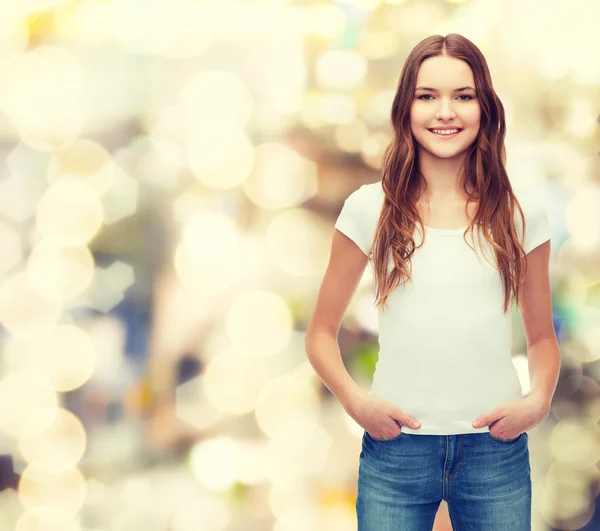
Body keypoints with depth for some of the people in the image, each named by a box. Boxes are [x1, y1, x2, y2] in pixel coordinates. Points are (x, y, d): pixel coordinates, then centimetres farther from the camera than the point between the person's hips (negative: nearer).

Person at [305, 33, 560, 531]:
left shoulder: (522, 211, 4)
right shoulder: (370, 209, 1)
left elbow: (542, 335, 12)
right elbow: (321, 333, 6)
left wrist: (538, 401, -7)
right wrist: (355, 400, -11)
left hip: (496, 450, 1)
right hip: (397, 448, -1)